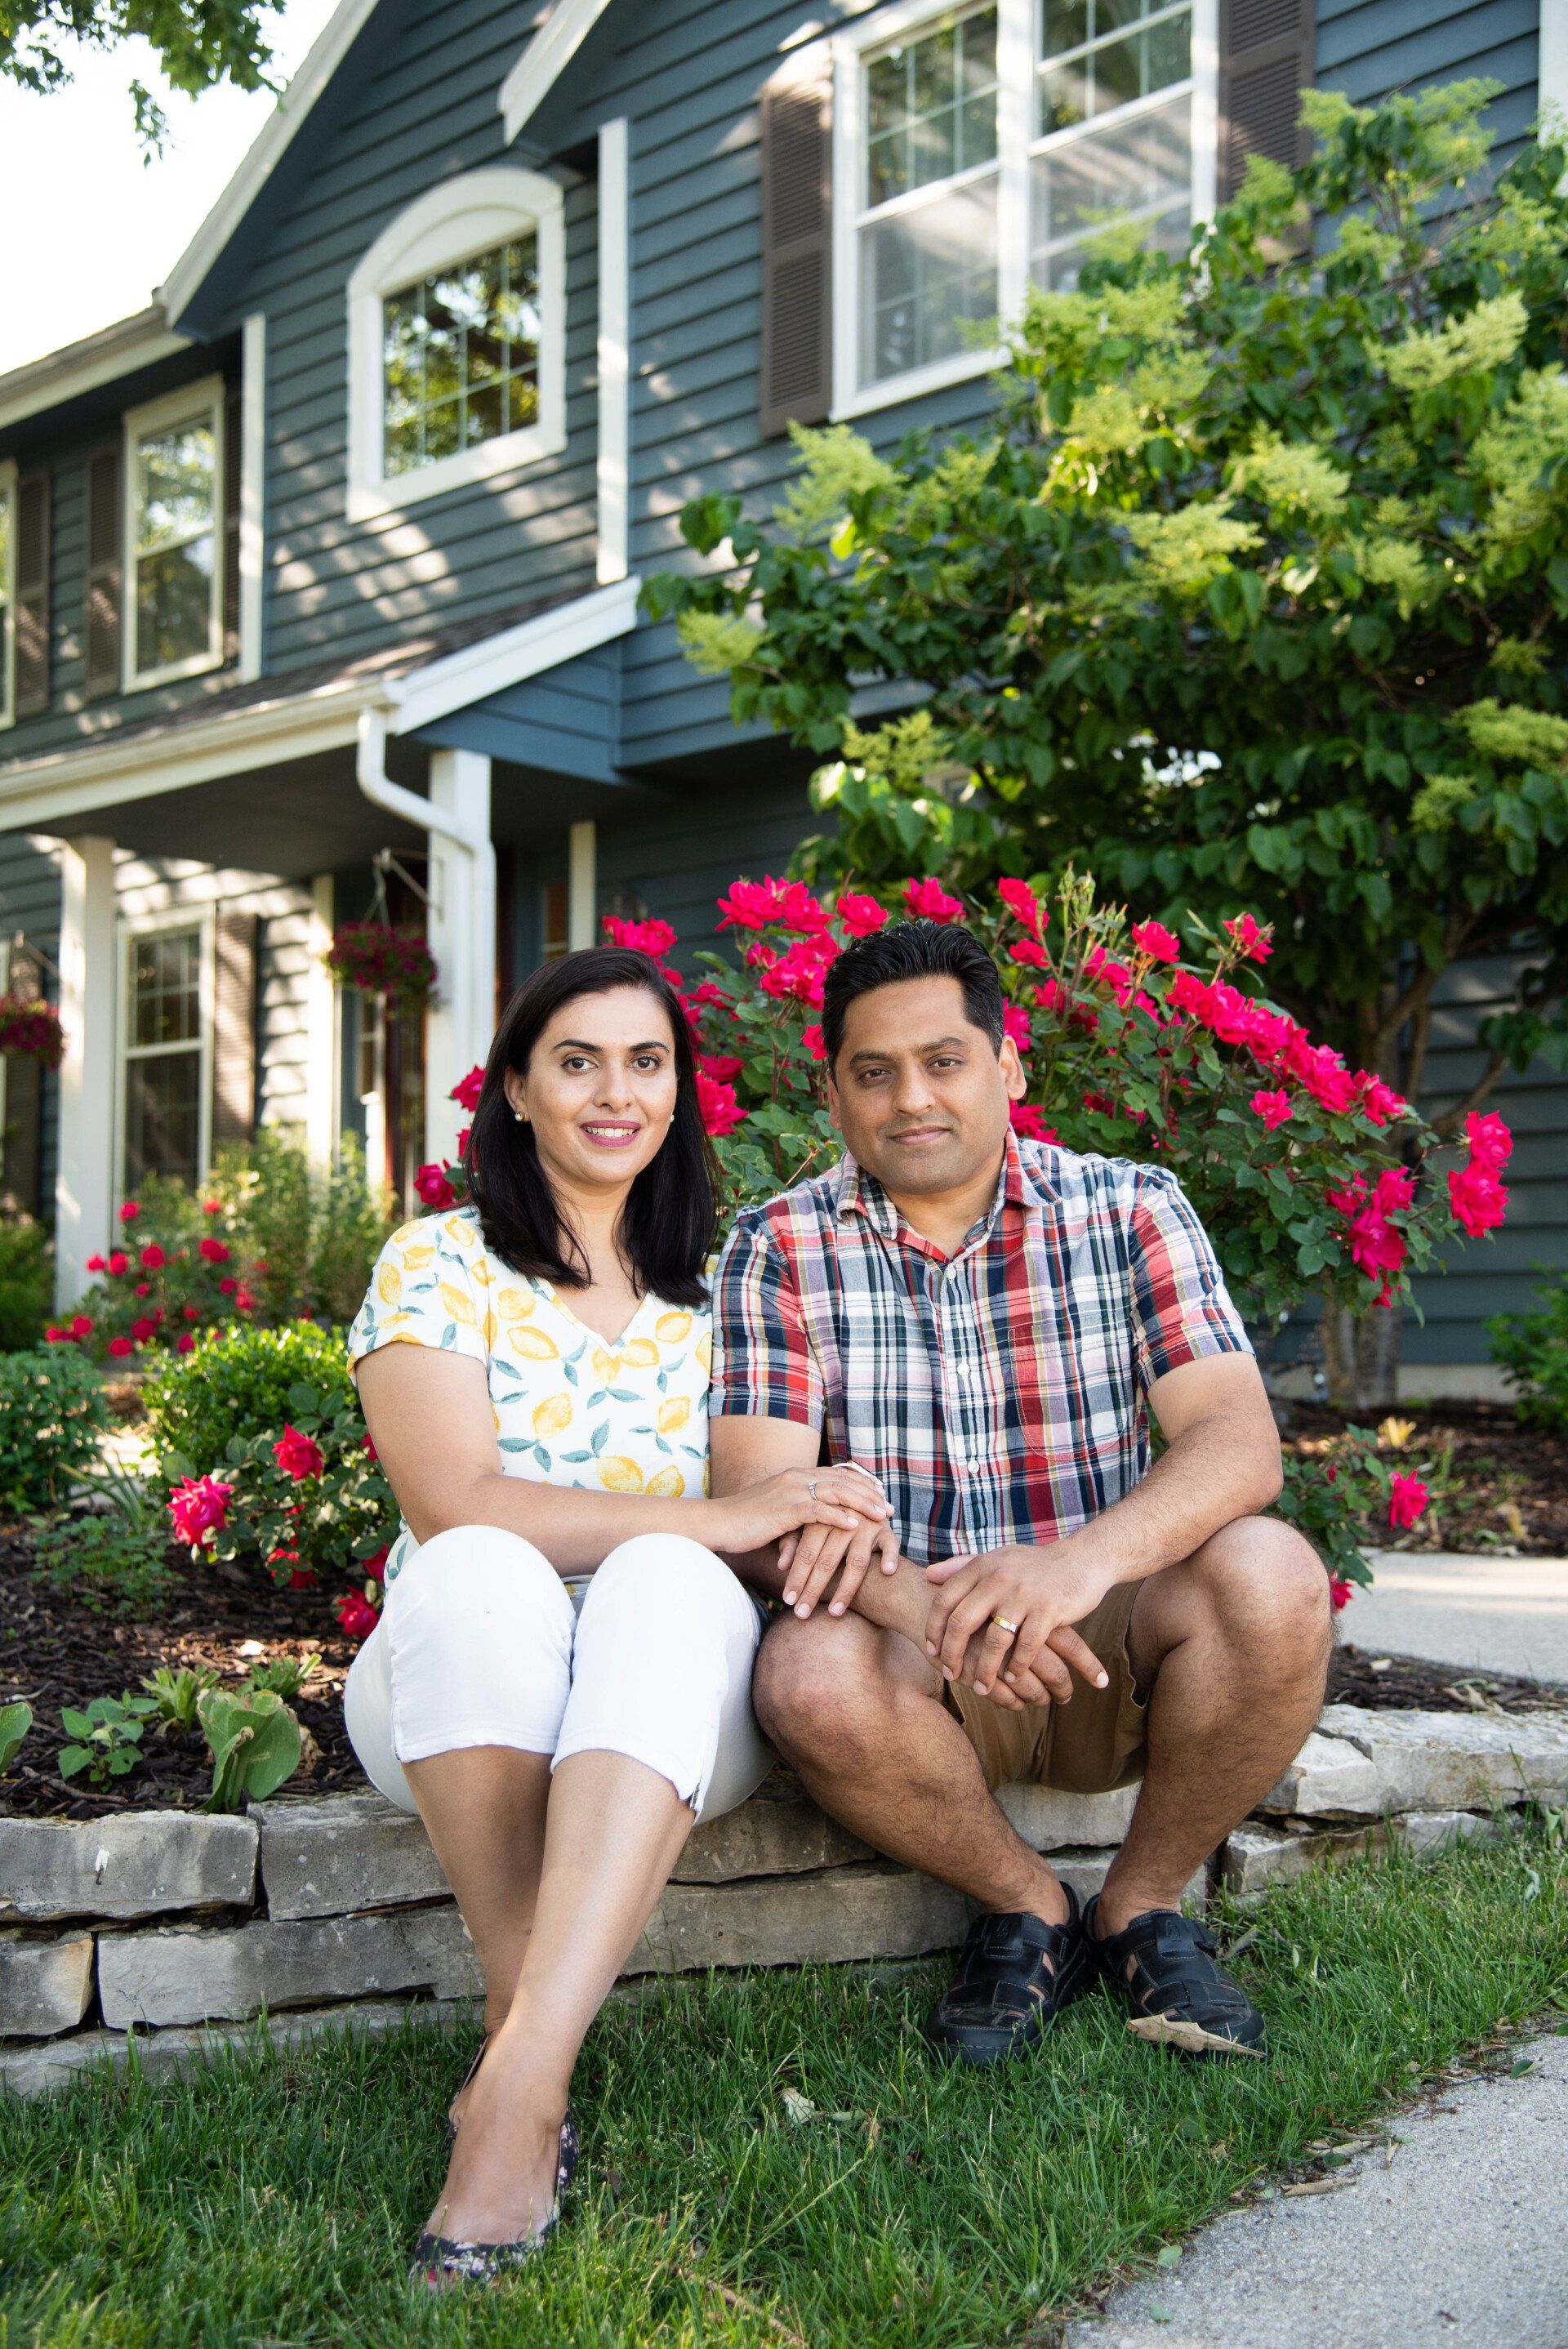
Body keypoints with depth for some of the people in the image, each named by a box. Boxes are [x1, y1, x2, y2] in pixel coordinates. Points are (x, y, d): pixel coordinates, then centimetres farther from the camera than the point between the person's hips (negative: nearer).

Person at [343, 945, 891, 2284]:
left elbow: (774, 1501, 12)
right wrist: (717, 1520, -21)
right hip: (460, 1707, -1)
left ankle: (517, 2088, -41)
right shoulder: (438, 1265, 3)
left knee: (667, 1583, -33)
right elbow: (454, 1505, -12)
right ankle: (529, 2040, -28)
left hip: (668, 1702, 2)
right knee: (479, 1575, -35)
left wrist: (833, 1530, -13)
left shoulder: (712, 1290, 14)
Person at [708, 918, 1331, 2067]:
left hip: (1110, 1644, 1)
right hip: (922, 1664, 0)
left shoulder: (1131, 1208, -2)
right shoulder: (778, 1248, -2)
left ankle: (1145, 1902, -2)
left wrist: (1081, 1561, -35)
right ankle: (1028, 1908, -3)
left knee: (1267, 1574, -28)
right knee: (812, 1670, -32)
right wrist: (927, 1607, -32)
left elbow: (1239, 1443, -14)